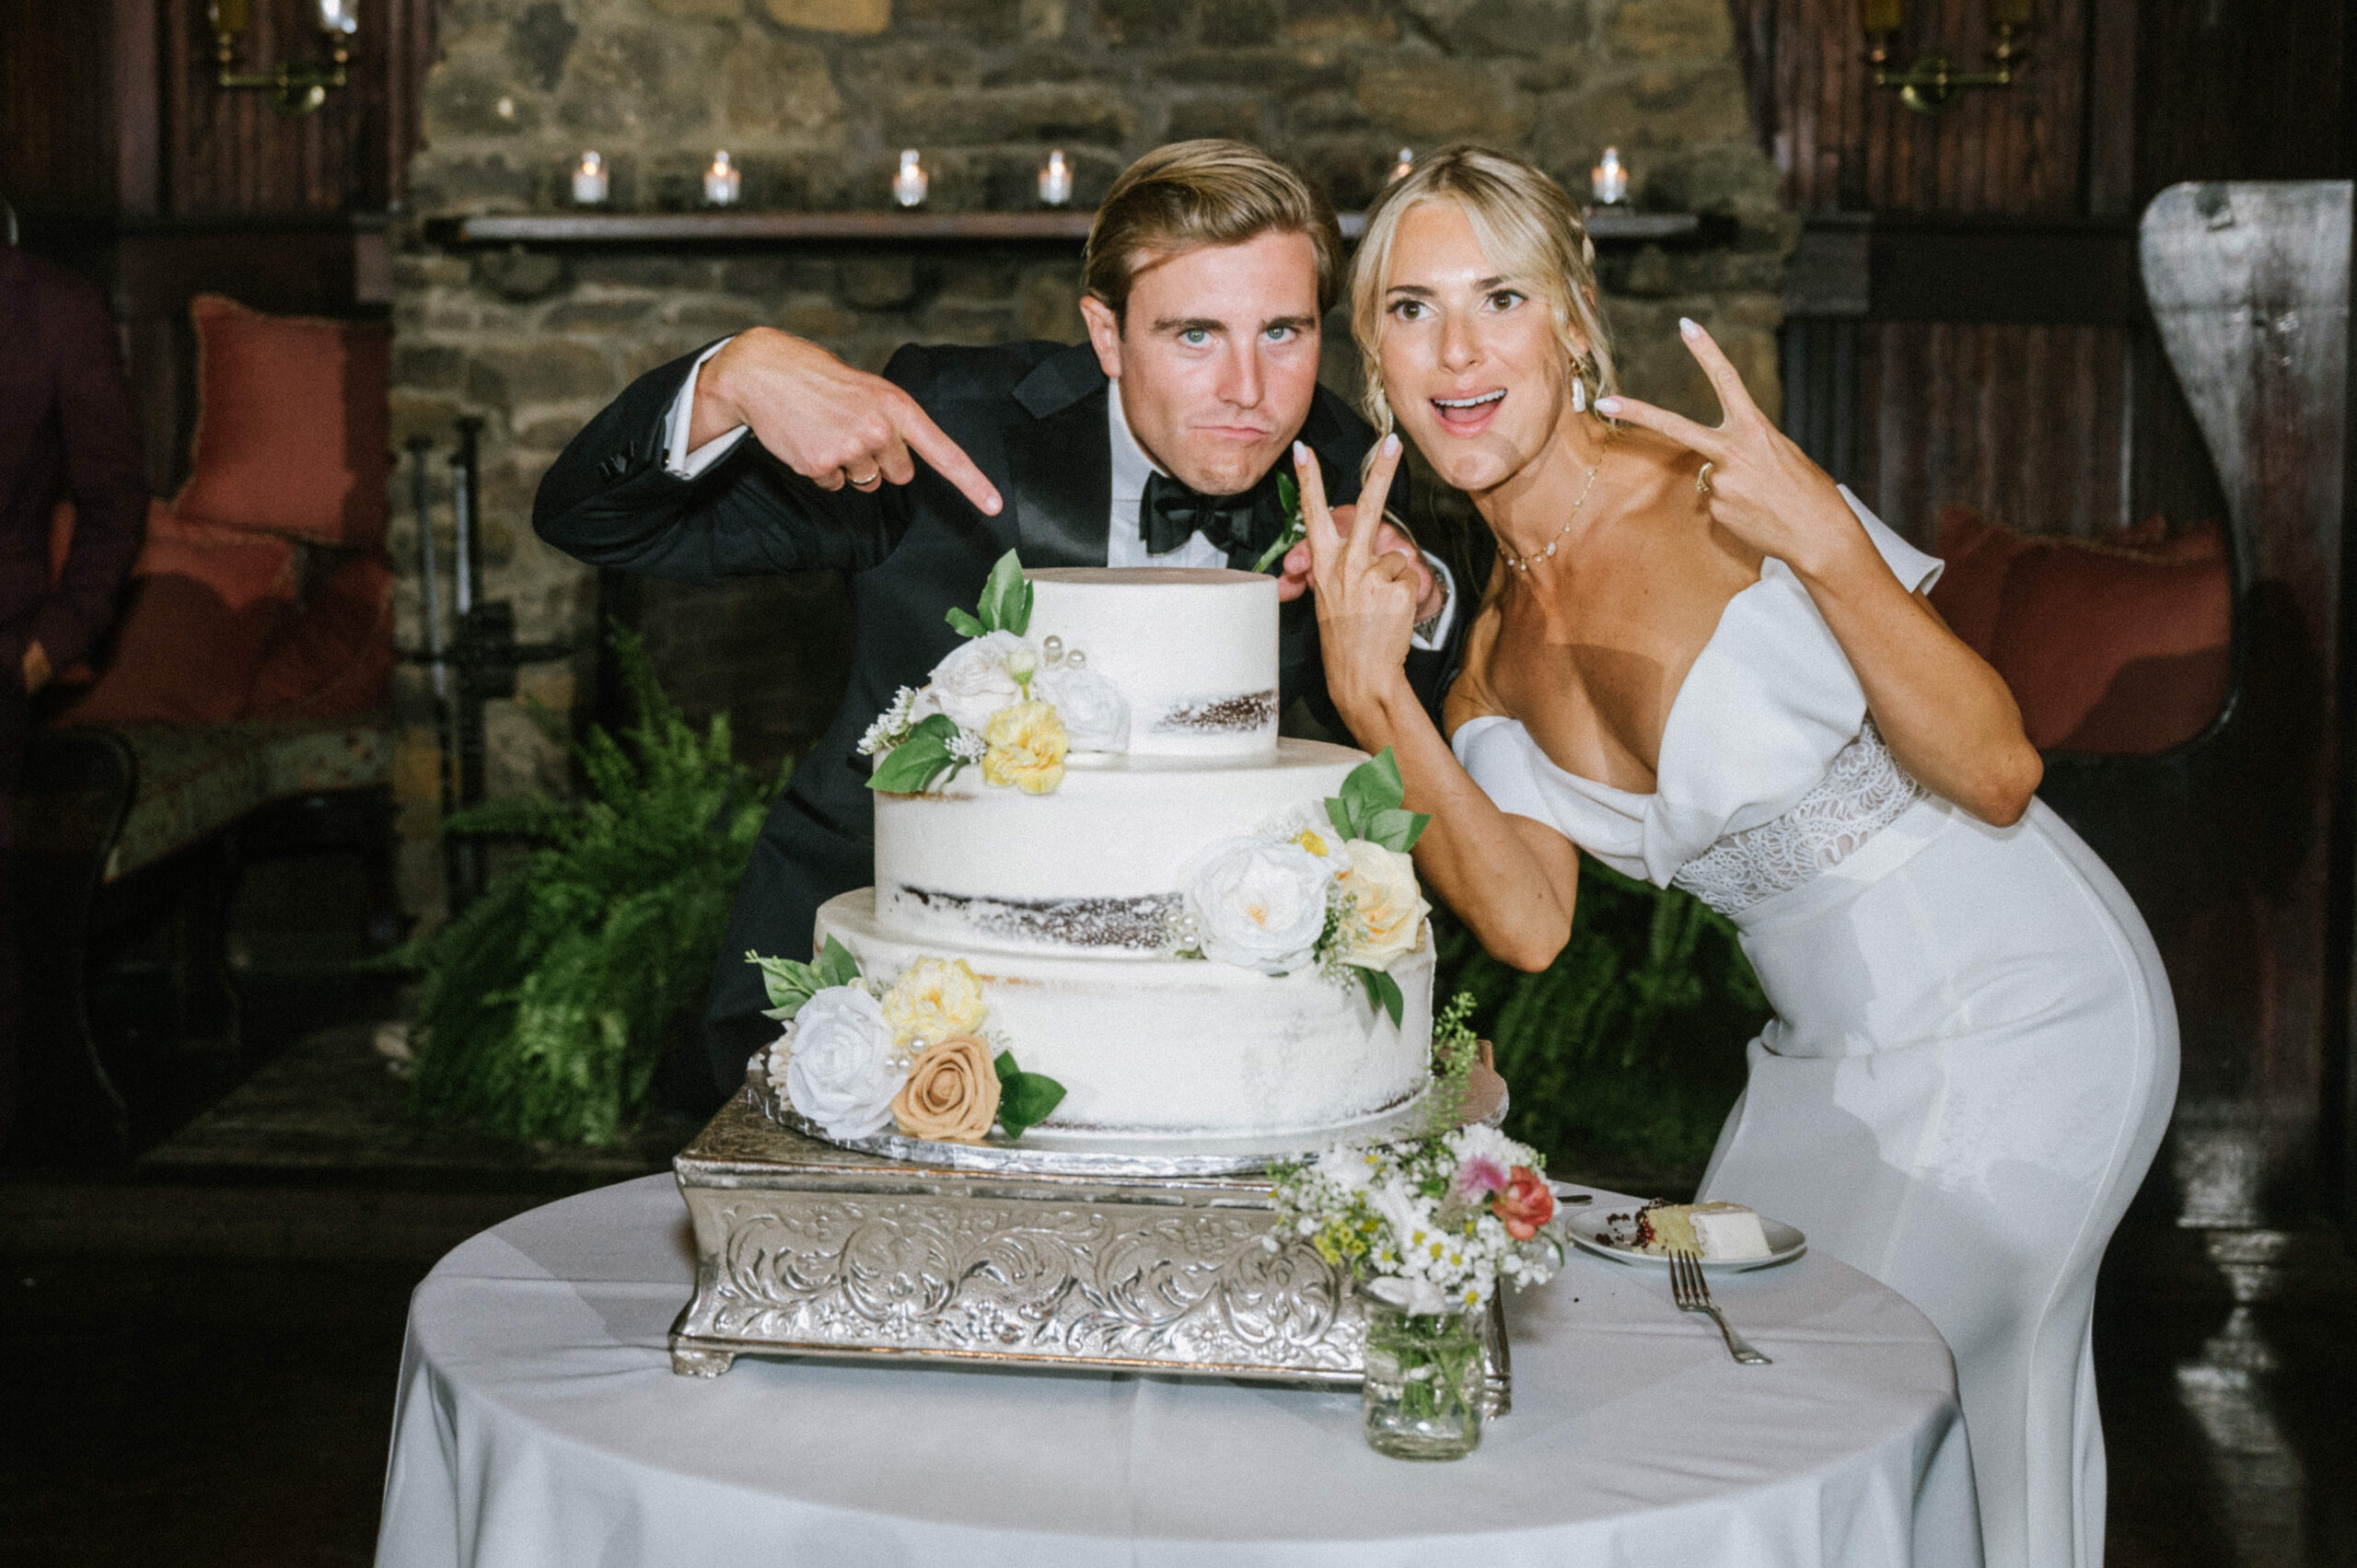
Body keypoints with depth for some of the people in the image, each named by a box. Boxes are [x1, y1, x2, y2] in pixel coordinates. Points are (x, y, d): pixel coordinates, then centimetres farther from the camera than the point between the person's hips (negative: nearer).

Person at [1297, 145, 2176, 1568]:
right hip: (1830, 1059, 7)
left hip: (2022, 1014, -7)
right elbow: (1528, 923, -9)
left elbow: (1996, 773, -20)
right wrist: (1371, 699, -17)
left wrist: (1825, 545, -34)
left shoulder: (1717, 500, -20)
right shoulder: (1489, 627, 1)